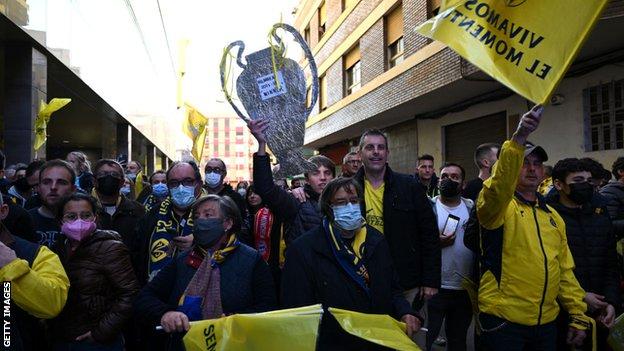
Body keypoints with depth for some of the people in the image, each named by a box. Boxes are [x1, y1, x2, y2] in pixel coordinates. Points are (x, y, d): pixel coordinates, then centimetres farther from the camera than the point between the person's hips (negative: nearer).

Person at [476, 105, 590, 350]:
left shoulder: (553, 216, 13)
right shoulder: (500, 206, -6)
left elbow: (565, 270, 14)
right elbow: (499, 185, -31)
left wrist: (578, 316, 10)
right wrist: (519, 138, -41)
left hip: (546, 323, 6)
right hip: (503, 321, -6)